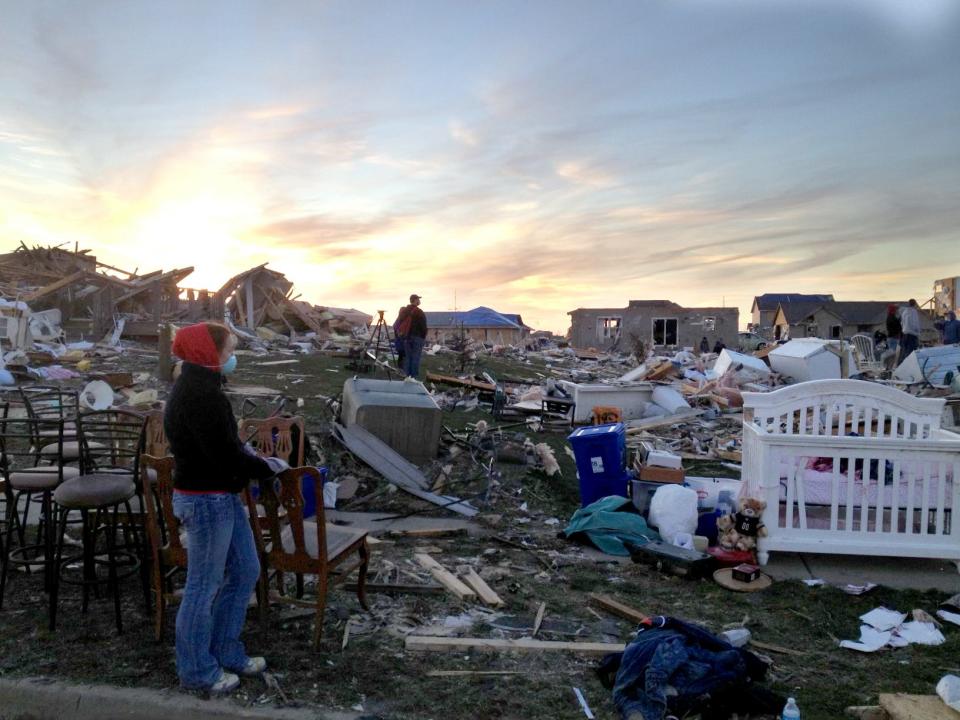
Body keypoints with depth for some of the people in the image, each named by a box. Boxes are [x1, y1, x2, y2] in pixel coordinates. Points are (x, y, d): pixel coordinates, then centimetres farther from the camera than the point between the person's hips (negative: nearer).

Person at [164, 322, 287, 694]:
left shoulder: (197, 387, 10)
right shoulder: (201, 395, -23)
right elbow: (227, 455, -23)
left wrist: (247, 451, 2)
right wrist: (268, 466, -9)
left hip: (222, 496, 10)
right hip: (207, 501, -10)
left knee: (245, 572, 18)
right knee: (204, 587, 6)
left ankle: (226, 652, 33)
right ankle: (197, 670, 24)